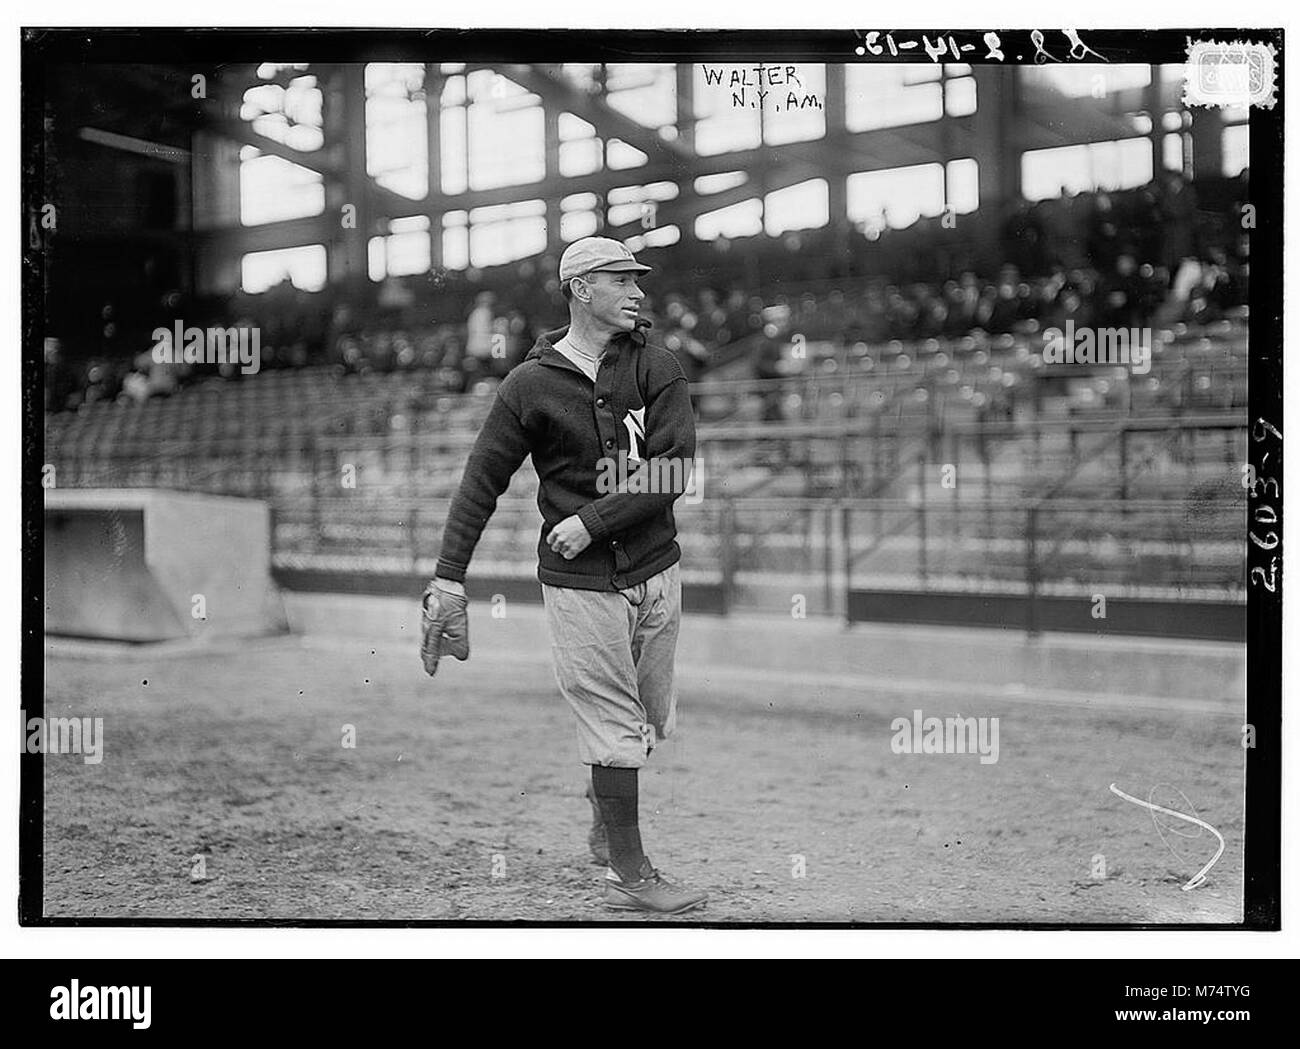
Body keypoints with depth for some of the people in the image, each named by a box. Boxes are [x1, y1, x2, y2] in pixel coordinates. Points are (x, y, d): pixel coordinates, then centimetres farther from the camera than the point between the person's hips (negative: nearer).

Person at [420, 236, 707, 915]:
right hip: (579, 582, -3)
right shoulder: (529, 385, -4)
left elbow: (674, 472, -9)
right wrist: (449, 577, -8)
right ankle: (627, 876, 9)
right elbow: (482, 482, -1)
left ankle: (605, 827, 37)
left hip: (656, 570, 4)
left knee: (650, 721, 13)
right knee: (614, 727, -2)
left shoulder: (658, 369, 1)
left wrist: (593, 520, -16)